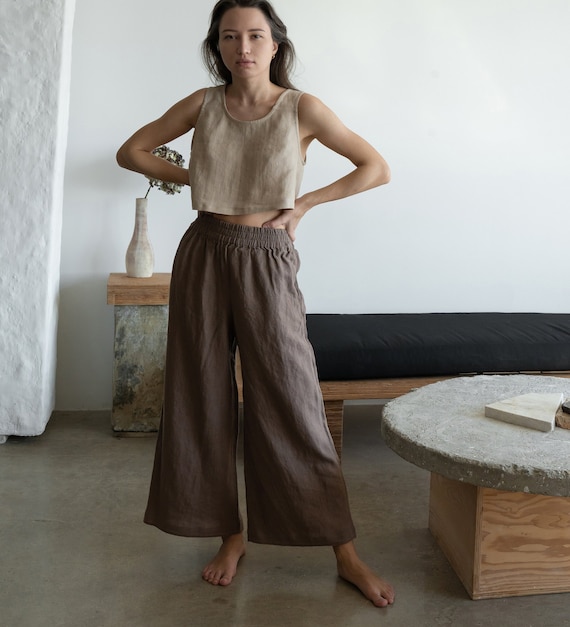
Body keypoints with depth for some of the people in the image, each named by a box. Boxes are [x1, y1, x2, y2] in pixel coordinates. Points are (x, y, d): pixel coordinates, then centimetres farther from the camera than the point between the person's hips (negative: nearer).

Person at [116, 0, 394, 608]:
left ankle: (345, 552, 8)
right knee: (205, 399, 6)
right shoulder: (204, 104, 4)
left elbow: (377, 168, -1)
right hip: (204, 256, 3)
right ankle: (230, 533, 23)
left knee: (292, 403, -3)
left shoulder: (302, 108, -3)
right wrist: (190, 177, 2)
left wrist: (306, 202, -4)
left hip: (267, 262, -3)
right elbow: (131, 151, 14)